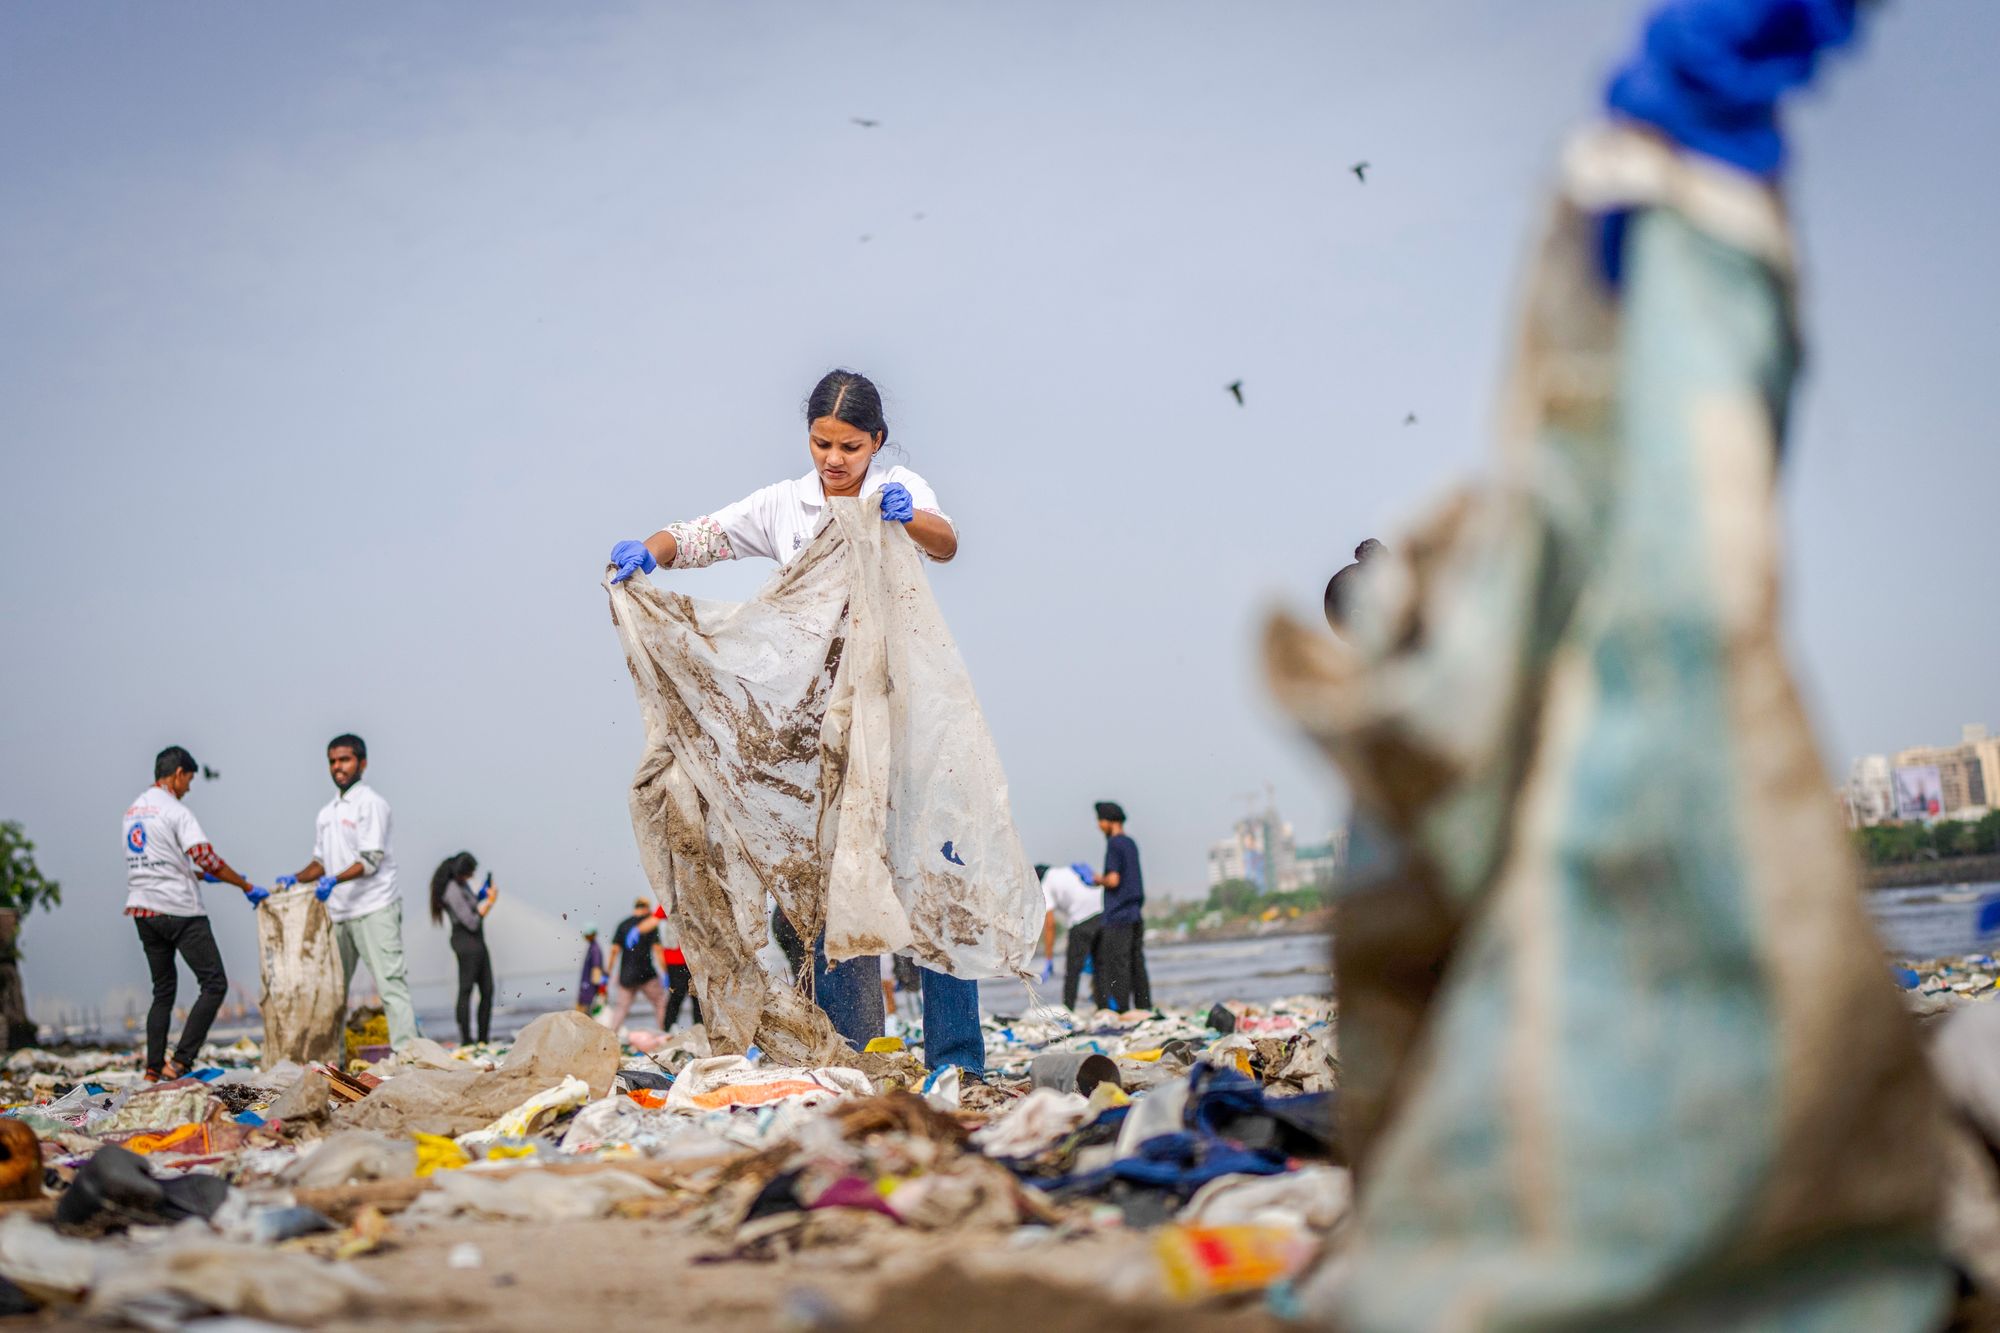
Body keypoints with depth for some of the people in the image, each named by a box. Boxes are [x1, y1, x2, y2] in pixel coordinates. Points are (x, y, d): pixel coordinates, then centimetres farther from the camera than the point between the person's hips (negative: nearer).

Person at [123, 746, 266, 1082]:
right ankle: (180, 1062, -13)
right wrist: (247, 887, -8)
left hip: (143, 911, 8)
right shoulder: (176, 812, -11)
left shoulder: (133, 811, 14)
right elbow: (207, 858, -17)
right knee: (214, 984, -5)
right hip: (180, 911, -8)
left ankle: (154, 1067, 10)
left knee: (163, 990, 16)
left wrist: (198, 875, 29)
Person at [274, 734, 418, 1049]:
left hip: (374, 908, -7)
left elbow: (371, 860, -13)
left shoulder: (370, 802, -5)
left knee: (390, 982, -11)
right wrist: (295, 879, 4)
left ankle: (406, 1051, -14)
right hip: (338, 913, 8)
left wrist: (335, 881, -26)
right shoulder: (326, 813, 19)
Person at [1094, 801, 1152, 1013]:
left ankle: (1121, 1010, -9)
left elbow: (1113, 880, -17)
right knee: (1137, 964, 9)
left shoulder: (1114, 844, -11)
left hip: (1117, 916, -9)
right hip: (1136, 914, 9)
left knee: (1116, 964, -7)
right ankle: (1144, 1008, 10)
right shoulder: (1131, 843, 15)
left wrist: (1099, 880, 1)